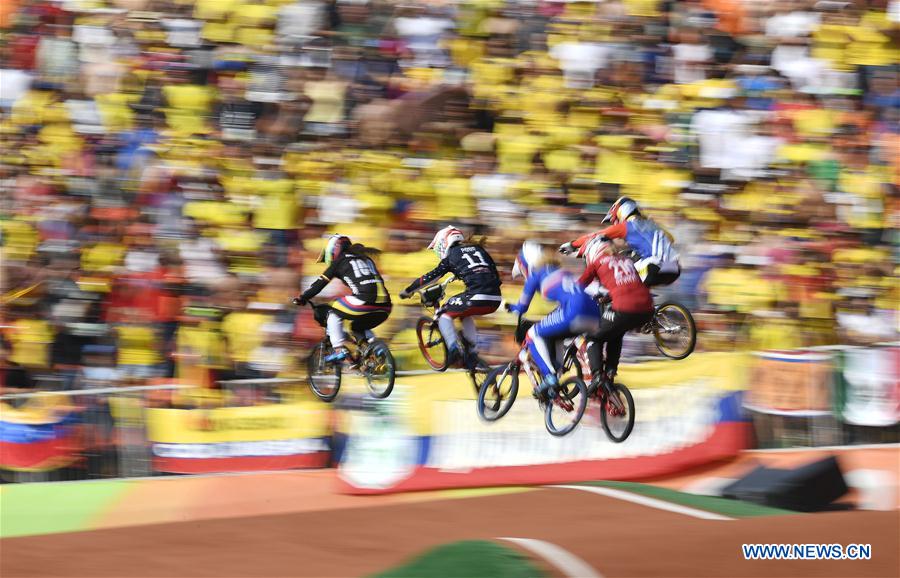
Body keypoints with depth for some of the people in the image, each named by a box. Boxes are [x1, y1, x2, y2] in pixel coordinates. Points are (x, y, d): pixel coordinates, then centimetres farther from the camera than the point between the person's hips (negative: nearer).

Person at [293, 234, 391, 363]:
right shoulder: (366, 259, 30)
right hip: (385, 308, 7)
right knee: (358, 328, 31)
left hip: (364, 302, -7)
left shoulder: (340, 261, 12)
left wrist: (302, 298, 24)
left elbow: (320, 283, 14)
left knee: (334, 314, 14)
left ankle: (339, 350, 1)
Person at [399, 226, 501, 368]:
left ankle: (453, 348, -6)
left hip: (476, 297, -6)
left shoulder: (452, 254, 12)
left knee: (445, 315, 14)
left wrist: (408, 291, 24)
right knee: (465, 316, 33)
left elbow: (431, 277, 14)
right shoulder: (478, 248, 26)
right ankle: (473, 352, 23)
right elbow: (495, 274, 28)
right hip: (495, 299, 6)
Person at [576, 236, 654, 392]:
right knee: (616, 334, 34)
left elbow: (579, 287, 13)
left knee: (595, 339, 15)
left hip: (623, 309, -6)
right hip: (647, 309, 6)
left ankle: (598, 377, -2)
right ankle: (610, 372, 26)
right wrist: (606, 298, 48)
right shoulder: (626, 260, 28)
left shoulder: (597, 262, 12)